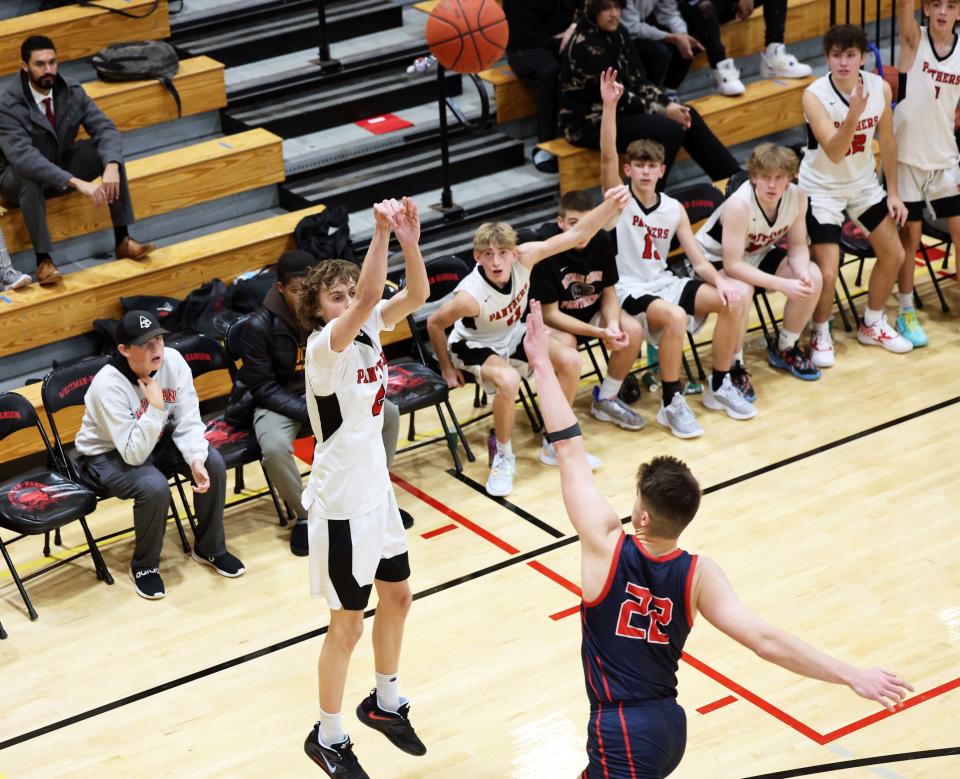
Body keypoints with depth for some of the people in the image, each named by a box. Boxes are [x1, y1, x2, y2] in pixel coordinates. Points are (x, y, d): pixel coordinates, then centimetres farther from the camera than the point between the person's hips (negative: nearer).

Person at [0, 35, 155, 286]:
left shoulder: (72, 92, -10)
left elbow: (105, 129, -14)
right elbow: (23, 156, -39)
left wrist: (111, 166, -37)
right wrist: (76, 182, -49)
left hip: (62, 167, 5)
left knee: (109, 152, -18)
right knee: (29, 175, -40)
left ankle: (122, 240, -15)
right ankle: (43, 260, -36)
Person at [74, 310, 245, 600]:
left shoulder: (172, 360, -18)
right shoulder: (108, 385, -32)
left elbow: (188, 421, -13)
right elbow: (134, 454, -32)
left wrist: (196, 460, -30)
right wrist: (155, 407, -38)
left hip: (157, 438, 6)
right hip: (107, 454, -6)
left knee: (213, 462, -15)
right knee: (154, 487, -33)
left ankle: (210, 548, 7)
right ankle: (144, 566, -6)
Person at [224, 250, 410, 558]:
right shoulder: (259, 326, -22)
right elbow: (264, 388, -17)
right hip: (278, 401, -4)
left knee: (388, 413, -12)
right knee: (275, 448, -35)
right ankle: (305, 516, -8)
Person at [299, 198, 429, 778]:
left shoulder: (369, 328, -2)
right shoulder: (323, 346, -23)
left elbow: (416, 296, -16)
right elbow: (367, 299, -41)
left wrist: (410, 241, -32)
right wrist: (381, 233, -47)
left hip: (377, 490, 8)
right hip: (341, 504, -8)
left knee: (397, 598, 22)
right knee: (348, 626, 3)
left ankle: (385, 703, 44)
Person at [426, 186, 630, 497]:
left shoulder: (523, 257, -26)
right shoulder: (470, 297, -36)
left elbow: (576, 235, -24)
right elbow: (434, 324, -20)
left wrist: (611, 205, -37)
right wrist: (447, 369, -8)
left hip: (513, 335, 6)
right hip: (474, 346, -6)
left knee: (571, 360, -12)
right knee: (508, 380, -36)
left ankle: (554, 445, 8)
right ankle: (503, 457, -10)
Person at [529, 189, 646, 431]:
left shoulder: (602, 240, -14)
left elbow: (608, 293, -1)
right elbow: (550, 313, -24)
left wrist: (612, 325, -22)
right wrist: (599, 332, -31)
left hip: (590, 311, 5)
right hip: (550, 320, -5)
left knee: (633, 330, -17)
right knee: (566, 343, -35)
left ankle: (606, 401, 6)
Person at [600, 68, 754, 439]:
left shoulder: (674, 209, 7)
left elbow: (698, 259, 4)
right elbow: (607, 157, -23)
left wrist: (720, 280, -18)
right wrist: (609, 106, -35)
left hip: (664, 282, 6)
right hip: (628, 290, -6)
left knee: (735, 298, -12)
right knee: (674, 315, -37)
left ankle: (719, 387, 3)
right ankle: (671, 405, -21)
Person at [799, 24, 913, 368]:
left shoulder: (880, 88, -11)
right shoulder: (815, 95, -25)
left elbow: (886, 140, 3)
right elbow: (834, 153, -32)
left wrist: (893, 192, 6)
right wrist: (854, 113, -47)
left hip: (864, 184, 5)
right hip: (823, 189, -5)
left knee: (894, 254, 10)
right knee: (827, 273, -13)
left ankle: (871, 325, 32)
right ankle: (821, 335, 15)